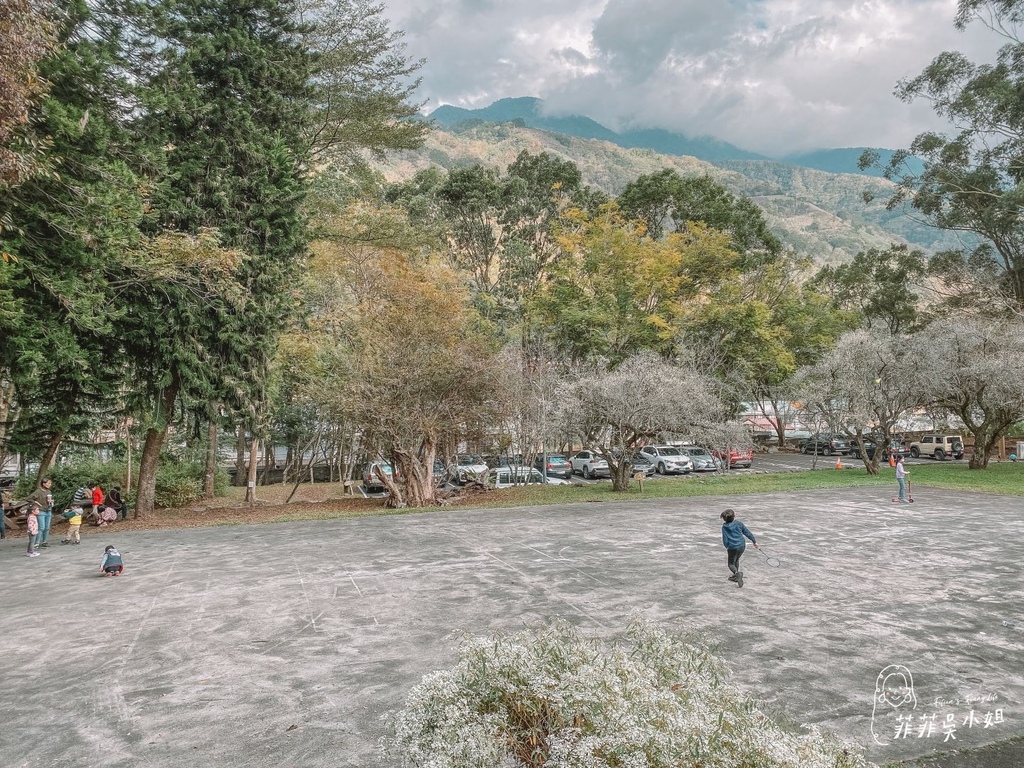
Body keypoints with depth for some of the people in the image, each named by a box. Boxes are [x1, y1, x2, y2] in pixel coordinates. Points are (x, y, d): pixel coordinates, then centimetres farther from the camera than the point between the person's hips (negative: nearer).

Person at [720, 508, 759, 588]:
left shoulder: (724, 527, -8)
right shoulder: (738, 523, -2)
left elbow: (725, 540, -7)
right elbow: (747, 533, 4)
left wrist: (727, 547, 14)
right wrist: (754, 541, 16)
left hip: (733, 548, -4)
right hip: (742, 546, 4)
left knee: (731, 564, 9)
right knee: (736, 560, 28)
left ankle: (737, 573, -22)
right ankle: (735, 576, 36)